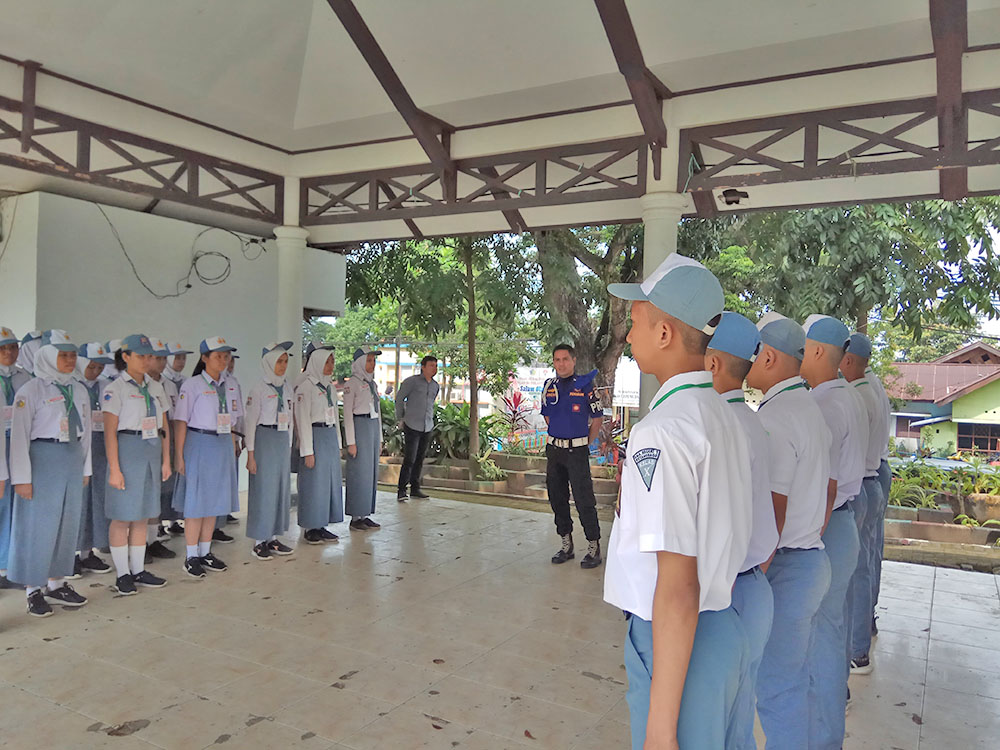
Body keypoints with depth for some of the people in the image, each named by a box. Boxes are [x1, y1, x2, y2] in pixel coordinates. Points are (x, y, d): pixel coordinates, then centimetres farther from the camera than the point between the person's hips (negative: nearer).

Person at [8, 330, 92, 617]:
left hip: (73, 458, 5)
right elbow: (19, 435, -9)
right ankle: (34, 589, 19)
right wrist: (22, 477, -11)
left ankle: (56, 582, 26)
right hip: (42, 459, -5)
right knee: (38, 523, 3)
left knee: (68, 522, 11)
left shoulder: (79, 390, 9)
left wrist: (85, 468, 13)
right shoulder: (30, 391, -8)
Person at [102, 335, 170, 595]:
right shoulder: (115, 389, -6)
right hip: (128, 451, -6)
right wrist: (114, 469, -15)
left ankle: (139, 570, 20)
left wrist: (166, 461, 10)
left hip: (152, 452, 6)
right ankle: (122, 574, 12)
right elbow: (110, 432, -11)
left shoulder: (155, 388, 12)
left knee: (143, 516, 11)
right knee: (123, 517, 1)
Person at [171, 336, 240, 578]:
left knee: (215, 500, 11)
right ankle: (191, 557, 12)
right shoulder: (192, 385, -7)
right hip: (199, 444, -6)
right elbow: (180, 421, -9)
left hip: (223, 446, 6)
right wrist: (179, 455, -12)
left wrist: (233, 448, 11)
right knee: (196, 502, 0)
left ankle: (205, 553, 22)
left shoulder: (228, 385, 10)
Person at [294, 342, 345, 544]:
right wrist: (307, 451, -15)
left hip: (331, 437, 8)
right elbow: (303, 420, -13)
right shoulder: (305, 387, -10)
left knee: (330, 481, 10)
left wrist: (338, 444, 17)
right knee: (314, 483, -2)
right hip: (315, 437, -8)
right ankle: (311, 528, 10)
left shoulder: (330, 386, 15)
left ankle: (321, 525, 20)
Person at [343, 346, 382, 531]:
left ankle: (365, 515, 16)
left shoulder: (372, 383, 16)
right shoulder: (352, 383, -7)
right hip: (359, 426, -8)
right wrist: (351, 442, -14)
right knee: (359, 472, -4)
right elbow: (347, 413, -10)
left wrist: (379, 439, 18)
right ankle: (356, 517, 4)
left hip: (373, 426, 8)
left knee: (372, 472, 8)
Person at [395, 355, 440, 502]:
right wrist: (400, 419, 7)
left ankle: (415, 489, 18)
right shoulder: (411, 381, -7)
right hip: (412, 427, -5)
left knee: (420, 459, 9)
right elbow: (399, 398, 2)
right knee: (409, 460, -8)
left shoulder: (436, 386, 11)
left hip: (427, 427, 5)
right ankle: (401, 490, 2)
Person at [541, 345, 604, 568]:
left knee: (584, 500, -5)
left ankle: (594, 547, 6)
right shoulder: (549, 386, 8)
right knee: (557, 498, 10)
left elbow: (597, 418, 0)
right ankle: (566, 545, 23)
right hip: (554, 449, 6)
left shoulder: (585, 385, -6)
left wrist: (585, 443, 1)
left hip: (577, 451, -5)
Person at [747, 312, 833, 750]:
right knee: (793, 678, 22)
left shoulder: (775, 418, -21)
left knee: (776, 689, 4)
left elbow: (771, 516, -23)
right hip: (814, 559, 10)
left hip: (783, 567, -10)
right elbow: (827, 488, 19)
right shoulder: (812, 409, 10)